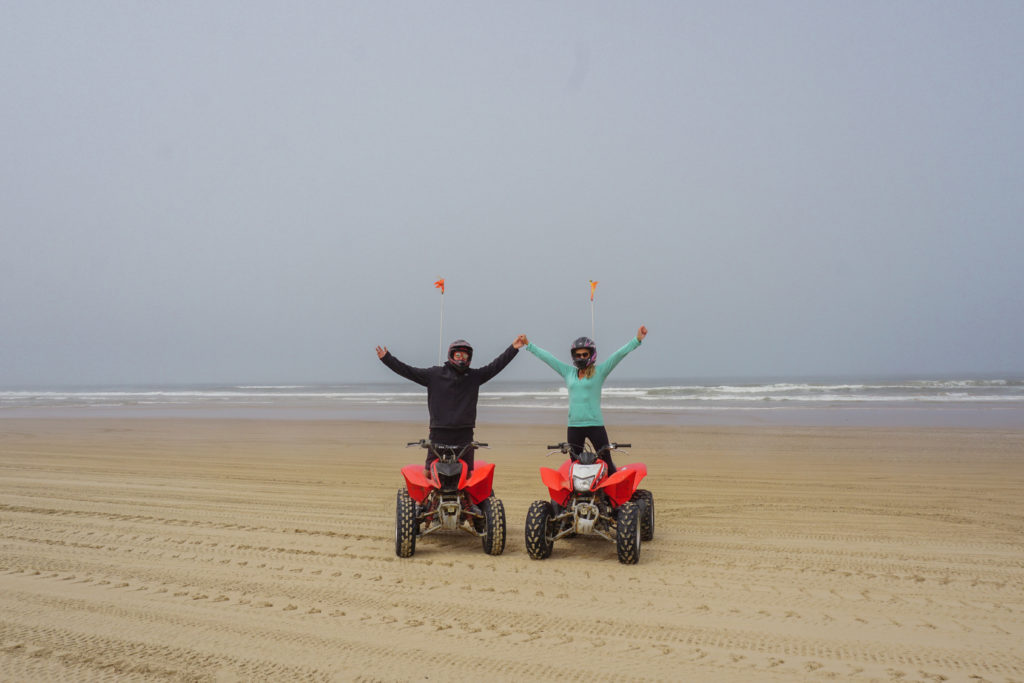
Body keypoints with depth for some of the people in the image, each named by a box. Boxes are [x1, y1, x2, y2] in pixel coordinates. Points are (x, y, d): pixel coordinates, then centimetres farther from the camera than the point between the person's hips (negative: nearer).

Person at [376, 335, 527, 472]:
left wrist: (513, 348, -1)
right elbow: (408, 371, 3)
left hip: (465, 433, 2)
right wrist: (387, 358, -3)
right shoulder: (435, 374, 4)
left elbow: (496, 366, 7)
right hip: (439, 433, -2)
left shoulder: (475, 376, 10)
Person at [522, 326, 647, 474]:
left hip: (595, 425, -4)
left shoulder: (599, 371, 2)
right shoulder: (568, 372, 13)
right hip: (573, 426, 4)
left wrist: (637, 340, -14)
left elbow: (619, 354, -5)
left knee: (606, 462, -4)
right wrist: (529, 345, 22)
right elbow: (547, 357, 18)